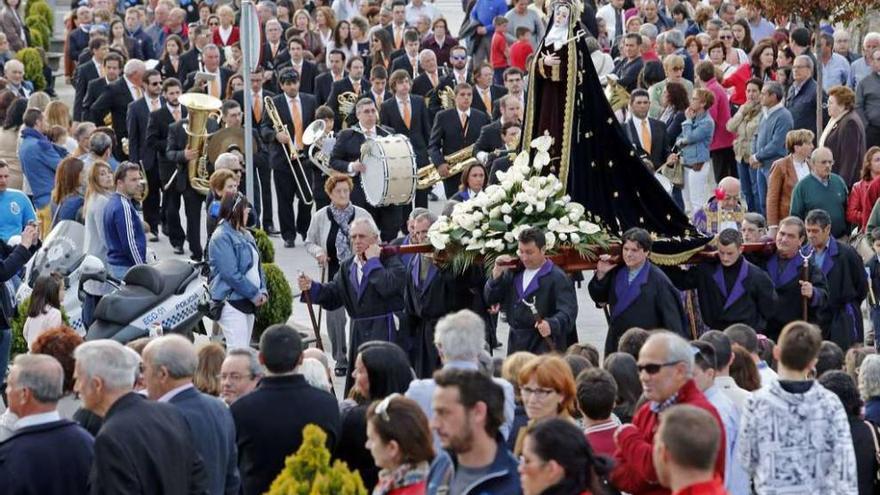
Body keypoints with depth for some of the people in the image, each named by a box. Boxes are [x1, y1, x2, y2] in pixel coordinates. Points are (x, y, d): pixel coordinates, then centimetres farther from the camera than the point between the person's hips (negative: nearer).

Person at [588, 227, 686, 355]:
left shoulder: (658, 279, -9)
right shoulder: (617, 273, 6)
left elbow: (670, 315, -10)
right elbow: (598, 297, 14)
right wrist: (601, 274, -2)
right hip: (616, 344, 5)